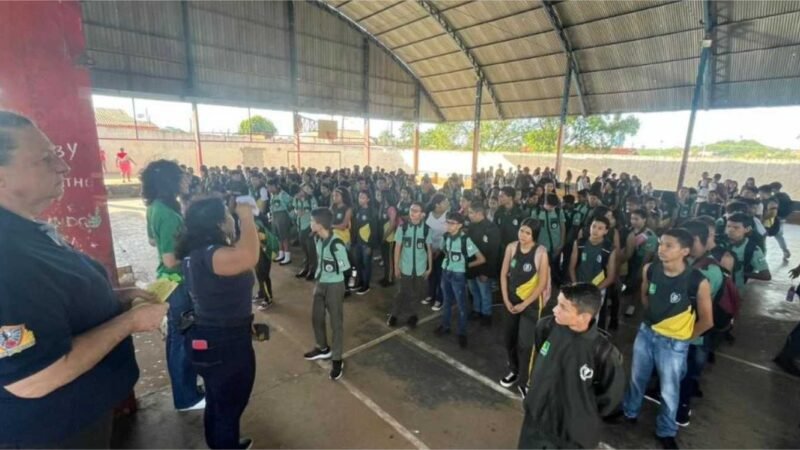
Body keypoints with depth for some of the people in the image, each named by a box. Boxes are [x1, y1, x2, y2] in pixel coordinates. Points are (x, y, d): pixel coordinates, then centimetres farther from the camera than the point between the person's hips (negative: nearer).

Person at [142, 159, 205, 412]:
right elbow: (171, 260, -28)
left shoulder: (155, 208, 3)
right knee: (184, 337, 5)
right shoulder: (168, 214, -27)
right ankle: (186, 397, 22)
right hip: (179, 282, -10)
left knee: (176, 334, 23)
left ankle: (183, 386, 43)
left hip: (169, 281, 10)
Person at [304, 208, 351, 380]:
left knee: (336, 322, 5)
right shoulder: (317, 239, 0)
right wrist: (317, 279, 15)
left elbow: (345, 266, -18)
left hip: (334, 286, -8)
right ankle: (323, 349, 43)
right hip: (320, 284, 8)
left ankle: (337, 360, 20)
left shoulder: (336, 243, -25)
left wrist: (331, 267, -16)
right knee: (316, 317, 20)